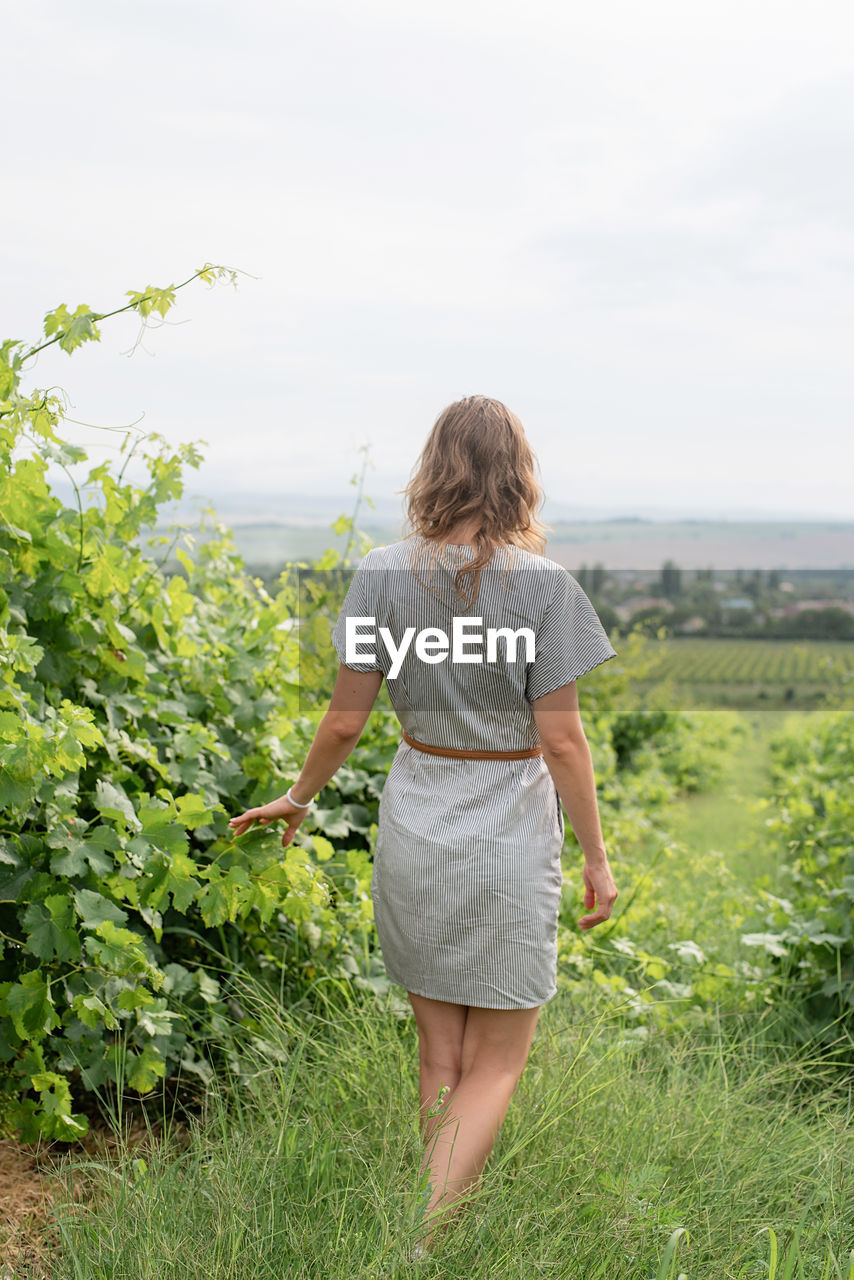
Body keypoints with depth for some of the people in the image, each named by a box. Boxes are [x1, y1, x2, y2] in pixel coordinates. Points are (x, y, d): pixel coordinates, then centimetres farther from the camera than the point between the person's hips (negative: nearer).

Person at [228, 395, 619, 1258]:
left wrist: (298, 798, 15)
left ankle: (444, 1229, 25)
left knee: (439, 1054, 17)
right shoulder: (544, 585, -13)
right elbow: (562, 741, -11)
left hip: (413, 831, 3)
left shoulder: (385, 574, -6)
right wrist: (596, 856, 0)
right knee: (495, 1064, 10)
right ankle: (423, 1246, -1)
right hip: (510, 841, -3)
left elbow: (345, 720, -3)